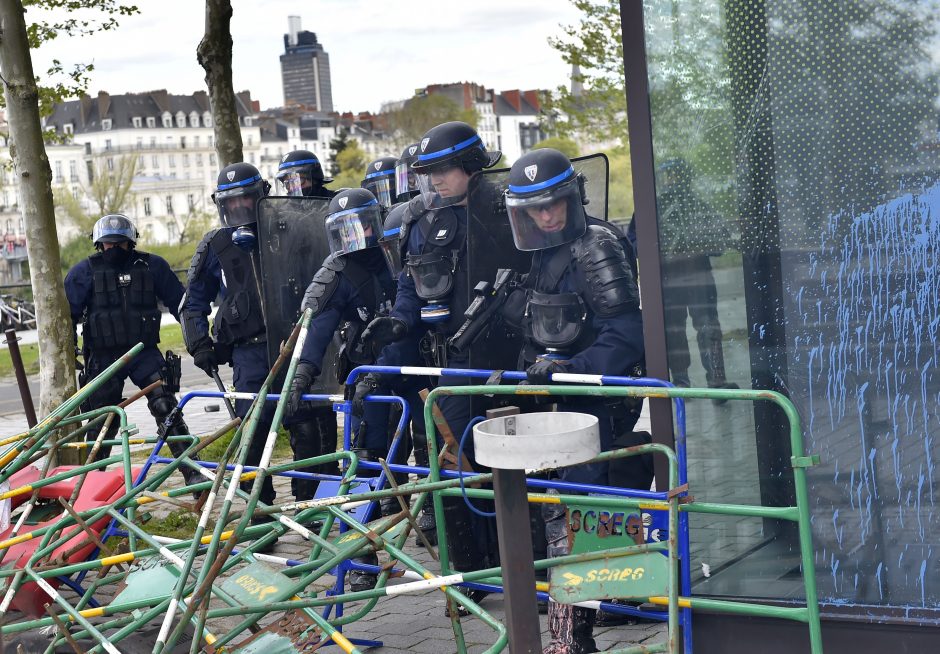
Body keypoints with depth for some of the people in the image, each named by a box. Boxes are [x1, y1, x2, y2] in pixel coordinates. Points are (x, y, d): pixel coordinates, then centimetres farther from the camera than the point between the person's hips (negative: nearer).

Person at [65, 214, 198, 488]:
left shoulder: (152, 266, 0)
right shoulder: (84, 272, -1)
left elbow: (180, 304, 6)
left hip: (145, 352, 0)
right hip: (103, 357, 0)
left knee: (167, 409, -13)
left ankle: (192, 472, -10)